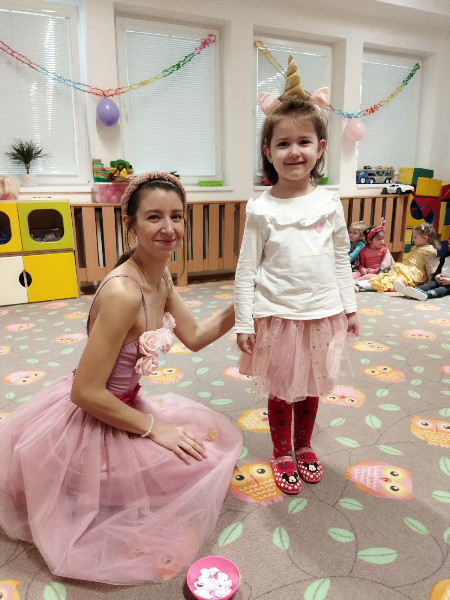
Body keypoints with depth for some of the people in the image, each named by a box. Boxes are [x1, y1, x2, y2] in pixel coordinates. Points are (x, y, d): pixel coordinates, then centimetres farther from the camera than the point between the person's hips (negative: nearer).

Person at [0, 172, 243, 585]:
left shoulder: (161, 278, -3)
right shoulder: (123, 293, -31)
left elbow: (194, 337, 8)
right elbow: (86, 393, -27)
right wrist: (153, 427, -17)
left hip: (120, 407, 9)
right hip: (86, 424, -9)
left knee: (218, 435, 15)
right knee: (200, 459, -9)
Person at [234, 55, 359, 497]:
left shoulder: (330, 203, -1)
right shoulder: (261, 209, -9)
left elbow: (341, 259, 7)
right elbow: (246, 269, -8)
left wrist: (348, 307, 8)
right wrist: (244, 322, -9)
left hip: (322, 313, 3)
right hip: (278, 316, -2)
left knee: (311, 389, 18)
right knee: (281, 391, 13)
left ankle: (304, 447, 43)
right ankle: (282, 455, 36)